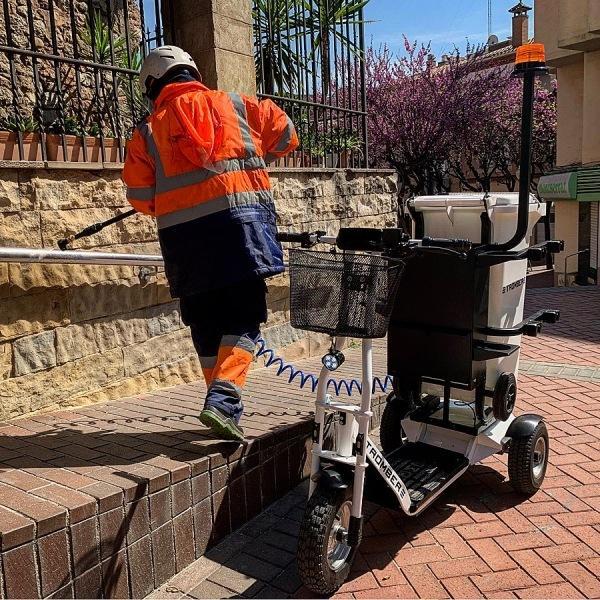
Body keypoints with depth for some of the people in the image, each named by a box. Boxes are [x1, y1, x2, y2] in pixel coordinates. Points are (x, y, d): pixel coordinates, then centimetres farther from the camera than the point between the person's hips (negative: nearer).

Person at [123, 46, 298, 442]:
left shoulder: (149, 130, 13)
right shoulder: (235, 104, 14)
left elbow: (139, 196, 8)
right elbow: (285, 134, 19)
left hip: (184, 233, 2)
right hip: (239, 219, -1)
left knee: (206, 324, 12)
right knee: (243, 317, 2)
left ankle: (223, 408, 18)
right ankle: (224, 397, -15)